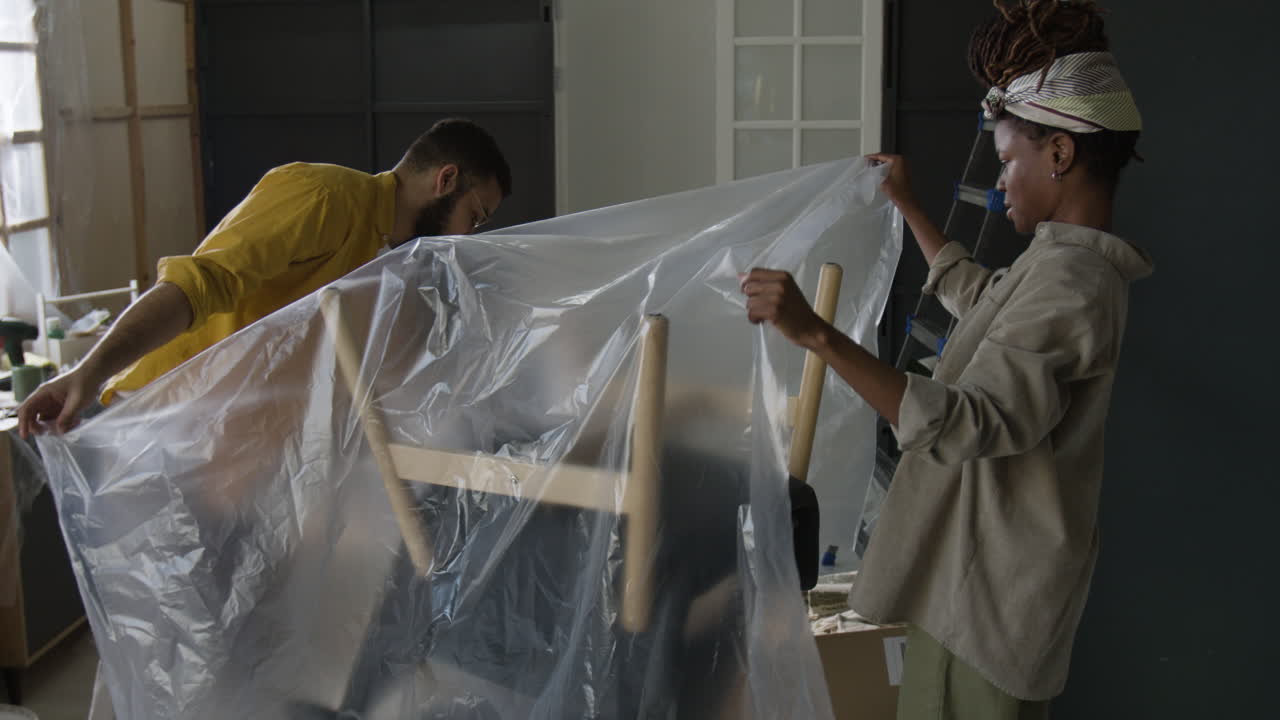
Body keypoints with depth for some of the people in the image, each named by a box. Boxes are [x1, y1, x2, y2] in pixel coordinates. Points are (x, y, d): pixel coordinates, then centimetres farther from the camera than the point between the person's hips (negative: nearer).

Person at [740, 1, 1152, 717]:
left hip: (990, 586, -11)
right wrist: (908, 205, 40)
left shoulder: (1067, 284, -24)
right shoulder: (1072, 263, 10)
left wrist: (818, 333, -42)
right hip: (990, 570, 11)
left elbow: (970, 422, -37)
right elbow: (977, 293, 32)